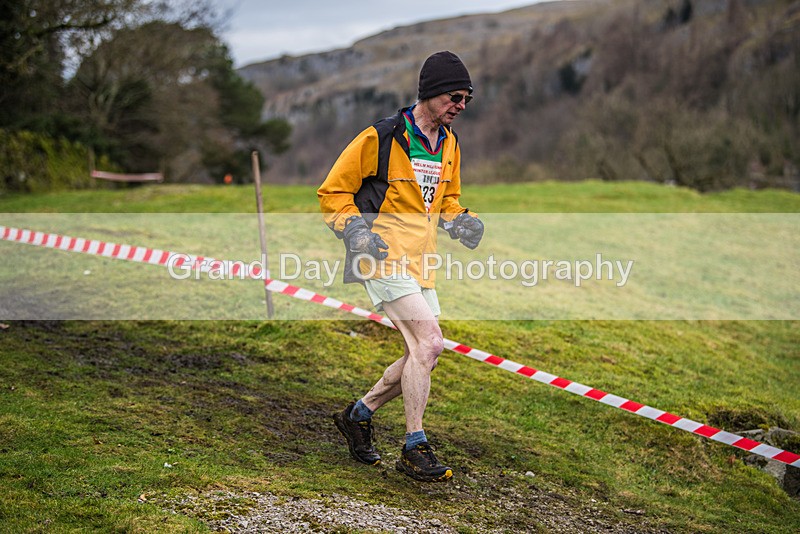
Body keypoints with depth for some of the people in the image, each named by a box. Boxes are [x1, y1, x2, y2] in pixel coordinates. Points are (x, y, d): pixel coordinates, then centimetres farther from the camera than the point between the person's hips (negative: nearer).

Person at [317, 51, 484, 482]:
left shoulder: (449, 144, 12)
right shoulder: (380, 138, -11)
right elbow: (332, 192, -4)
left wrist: (460, 222, 5)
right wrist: (355, 229, -20)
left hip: (420, 262, 8)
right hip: (383, 257, -8)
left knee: (421, 356, 8)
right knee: (429, 343, -18)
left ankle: (359, 414, 28)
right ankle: (414, 448, -9)